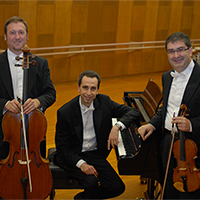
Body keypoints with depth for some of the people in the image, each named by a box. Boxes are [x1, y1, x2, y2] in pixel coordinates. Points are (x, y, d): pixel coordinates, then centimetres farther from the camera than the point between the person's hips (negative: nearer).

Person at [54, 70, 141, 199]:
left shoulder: (104, 102, -6)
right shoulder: (65, 112, -15)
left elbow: (133, 112, -6)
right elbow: (62, 148, -12)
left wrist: (117, 126, -25)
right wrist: (81, 163, -27)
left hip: (96, 154, 4)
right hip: (72, 156, -4)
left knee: (118, 187, -8)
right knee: (92, 182, -29)